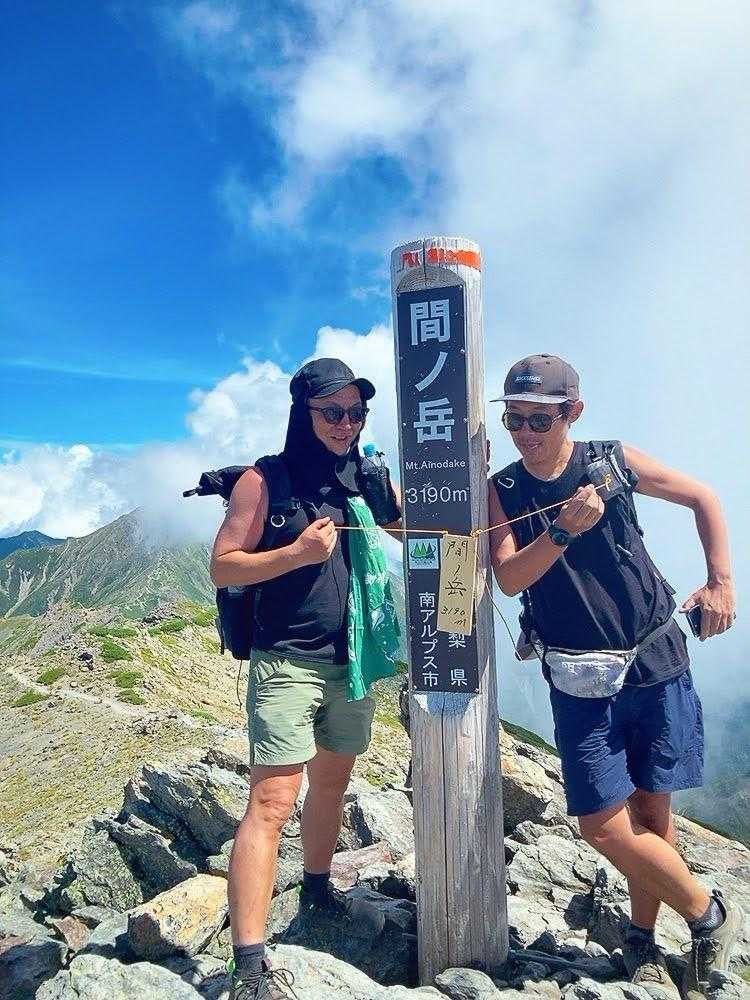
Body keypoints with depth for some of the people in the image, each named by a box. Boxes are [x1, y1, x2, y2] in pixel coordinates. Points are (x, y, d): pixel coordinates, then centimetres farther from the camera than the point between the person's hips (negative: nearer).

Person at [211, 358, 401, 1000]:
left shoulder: (366, 479, 8)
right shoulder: (267, 481, -7)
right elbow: (223, 568, -7)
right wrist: (296, 552, -20)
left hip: (352, 662, 6)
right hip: (289, 663, -6)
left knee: (332, 781, 20)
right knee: (272, 801, -9)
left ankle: (317, 887, 42)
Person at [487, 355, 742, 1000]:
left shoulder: (615, 462, -3)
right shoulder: (502, 492, -3)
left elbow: (702, 498, 9)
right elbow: (508, 578, -14)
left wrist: (721, 582, 3)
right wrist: (563, 532, -29)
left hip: (656, 663, 0)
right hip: (580, 681, 0)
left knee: (652, 809, 9)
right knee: (603, 824, -3)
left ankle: (643, 940, 33)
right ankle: (710, 915, 23)